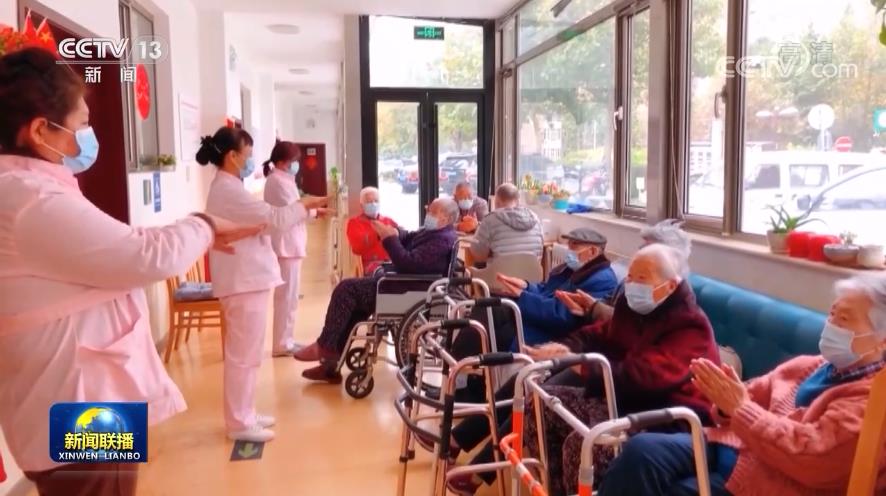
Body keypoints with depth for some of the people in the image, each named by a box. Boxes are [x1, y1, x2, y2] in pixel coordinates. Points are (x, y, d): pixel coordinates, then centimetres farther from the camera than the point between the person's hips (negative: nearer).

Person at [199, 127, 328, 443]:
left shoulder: (227, 188, 17)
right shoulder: (228, 190, -16)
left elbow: (262, 220, 15)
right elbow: (273, 218, -20)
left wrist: (302, 209, 8)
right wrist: (306, 205, -8)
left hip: (247, 279, 11)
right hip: (244, 282, -11)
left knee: (245, 353, 16)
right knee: (243, 354, -2)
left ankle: (244, 415, 27)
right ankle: (239, 423, 8)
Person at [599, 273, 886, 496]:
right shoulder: (807, 366, 17)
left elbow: (811, 456, -21)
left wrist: (739, 408, -19)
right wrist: (727, 400, -9)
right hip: (730, 447, 7)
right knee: (642, 449, -19)